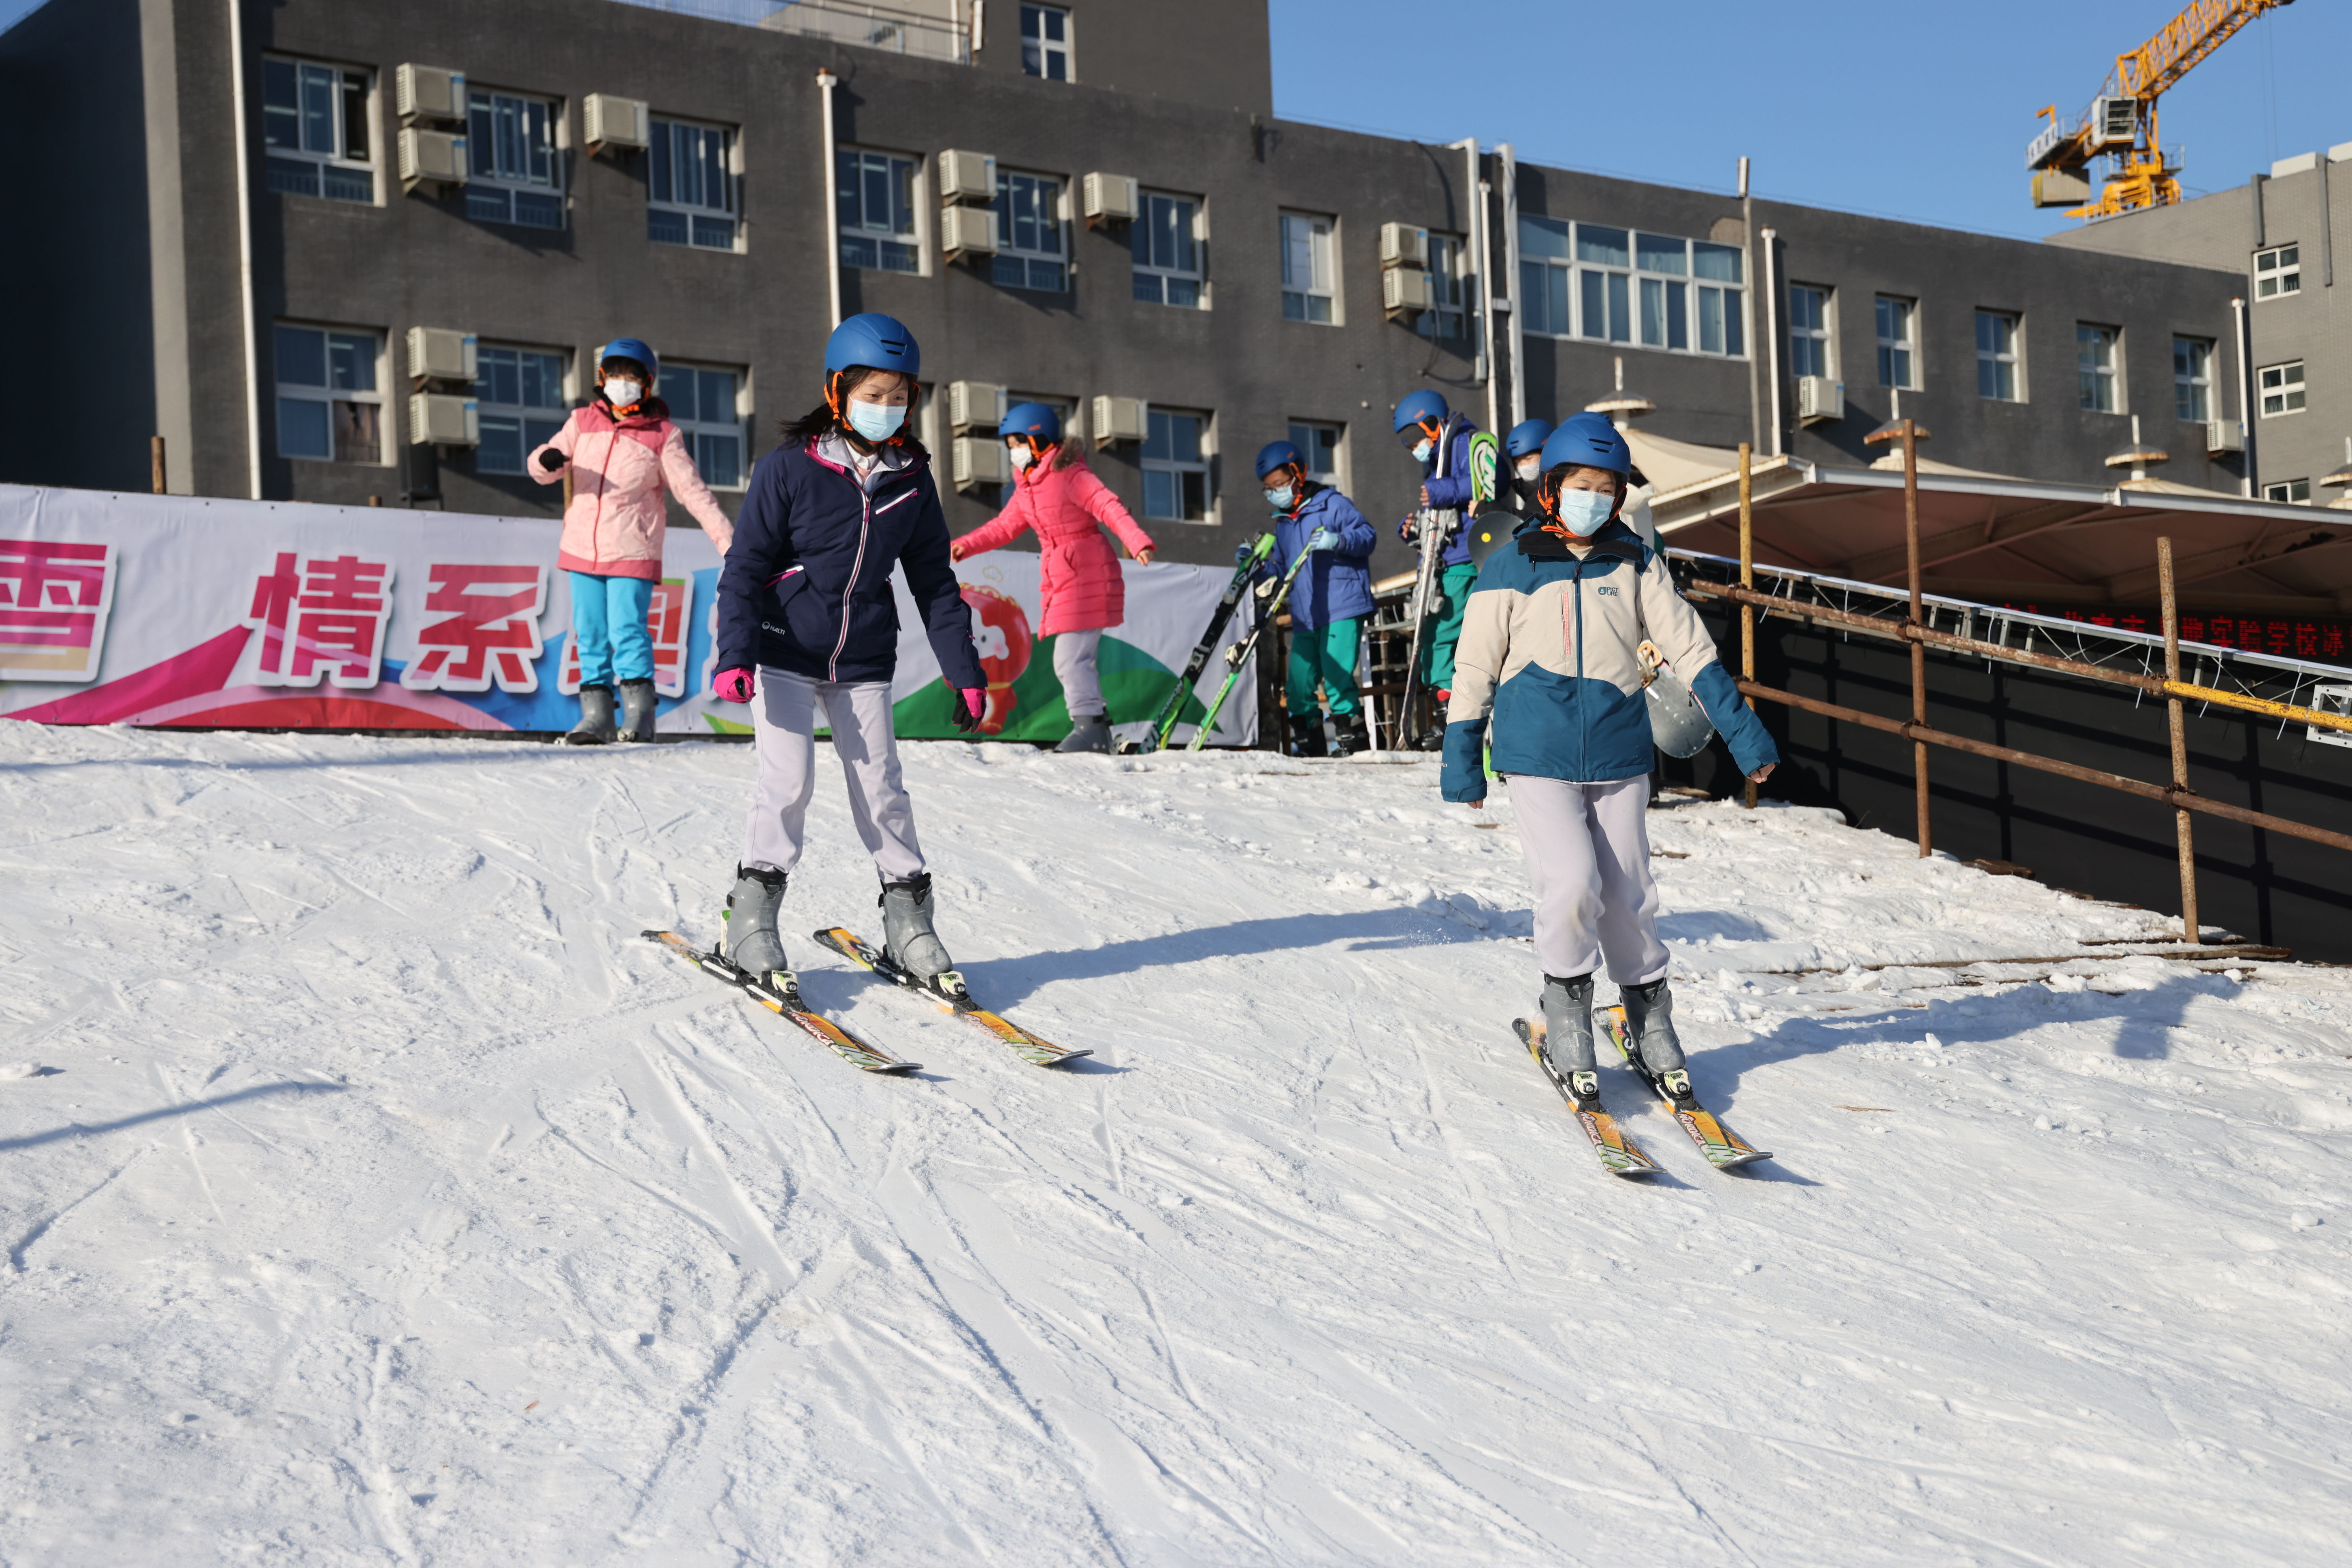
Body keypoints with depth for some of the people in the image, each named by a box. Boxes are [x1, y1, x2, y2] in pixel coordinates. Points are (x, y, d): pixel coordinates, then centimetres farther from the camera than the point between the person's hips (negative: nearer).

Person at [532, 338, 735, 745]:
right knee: (590, 635, 6)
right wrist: (547, 460, -19)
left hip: (632, 555, -4)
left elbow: (692, 490, -4)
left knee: (627, 631, -13)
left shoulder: (662, 436, -1)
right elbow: (542, 468, 7)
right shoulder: (583, 423, 8)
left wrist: (727, 538, -13)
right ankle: (596, 716, 12)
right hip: (583, 550, 4)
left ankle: (639, 715, -6)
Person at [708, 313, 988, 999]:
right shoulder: (790, 468, -11)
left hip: (863, 664, 3)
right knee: (788, 780, -12)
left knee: (881, 788, 2)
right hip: (784, 656, -3)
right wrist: (734, 655, -19)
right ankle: (752, 923, 0)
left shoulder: (912, 479, 2)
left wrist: (964, 671, 6)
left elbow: (935, 583, 9)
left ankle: (909, 922, 12)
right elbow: (745, 568, -9)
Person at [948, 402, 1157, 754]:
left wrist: (1137, 541, -38)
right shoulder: (1027, 487, 15)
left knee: (1071, 657, -14)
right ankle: (1095, 727, 18)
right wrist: (965, 546, 12)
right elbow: (1005, 526, 23)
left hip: (1086, 576, -9)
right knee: (1072, 659, 12)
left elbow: (1109, 507, -24)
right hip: (1060, 580, 9)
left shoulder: (1070, 475, -13)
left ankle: (1090, 726, -10)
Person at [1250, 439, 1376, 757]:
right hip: (1305, 617, 7)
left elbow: (1367, 535, -8)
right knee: (1298, 685, 5)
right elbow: (1281, 570, 26)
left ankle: (1354, 741, -6)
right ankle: (1307, 745, 15)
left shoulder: (1333, 504, 0)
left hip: (1342, 611, -7)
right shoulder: (1283, 523, 22)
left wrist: (1338, 541, -25)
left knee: (1336, 678, -13)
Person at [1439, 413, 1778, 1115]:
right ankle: (1566, 1012, 5)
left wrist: (1742, 730, 3)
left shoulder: (1635, 564, 5)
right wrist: (1461, 760, 5)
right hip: (1539, 760, -2)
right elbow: (1476, 669, 4)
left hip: (1619, 759, 3)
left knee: (1627, 897, 6)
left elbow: (1690, 647, 6)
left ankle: (1650, 1019, 27)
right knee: (1573, 885, -18)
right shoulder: (1509, 569, -2)